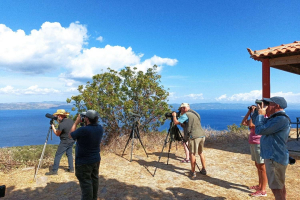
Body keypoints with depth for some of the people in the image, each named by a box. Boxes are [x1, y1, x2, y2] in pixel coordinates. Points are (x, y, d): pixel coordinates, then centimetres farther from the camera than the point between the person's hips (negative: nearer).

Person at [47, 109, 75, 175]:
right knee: (69, 154, 17)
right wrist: (59, 122, 11)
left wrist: (53, 127, 5)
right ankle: (71, 168, 21)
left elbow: (57, 134, -9)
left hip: (65, 142, -8)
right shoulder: (71, 121, 0)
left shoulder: (61, 124, -22)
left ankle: (54, 170, 6)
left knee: (58, 155, 2)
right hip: (72, 140, 8)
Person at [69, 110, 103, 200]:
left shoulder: (83, 130, -27)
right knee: (94, 179, 19)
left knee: (86, 183, 2)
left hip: (84, 162, -7)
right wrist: (86, 124, 4)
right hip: (96, 160, 7)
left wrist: (76, 122, -3)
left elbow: (70, 135, -8)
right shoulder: (100, 128, -5)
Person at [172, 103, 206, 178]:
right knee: (201, 153, 20)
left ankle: (193, 173, 7)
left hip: (194, 137, -8)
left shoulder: (186, 115, -5)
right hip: (202, 135, 8)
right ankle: (203, 170, 28)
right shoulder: (195, 113, 21)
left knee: (192, 154, 2)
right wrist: (181, 124, 23)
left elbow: (176, 122, -5)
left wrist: (174, 116, 11)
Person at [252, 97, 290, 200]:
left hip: (275, 158, -10)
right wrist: (258, 110, 4)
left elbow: (259, 130, -24)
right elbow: (255, 120, 19)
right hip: (273, 157, 10)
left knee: (276, 188, -3)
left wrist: (261, 114, -12)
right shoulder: (274, 118, 10)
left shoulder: (281, 119, -22)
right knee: (280, 185, 22)